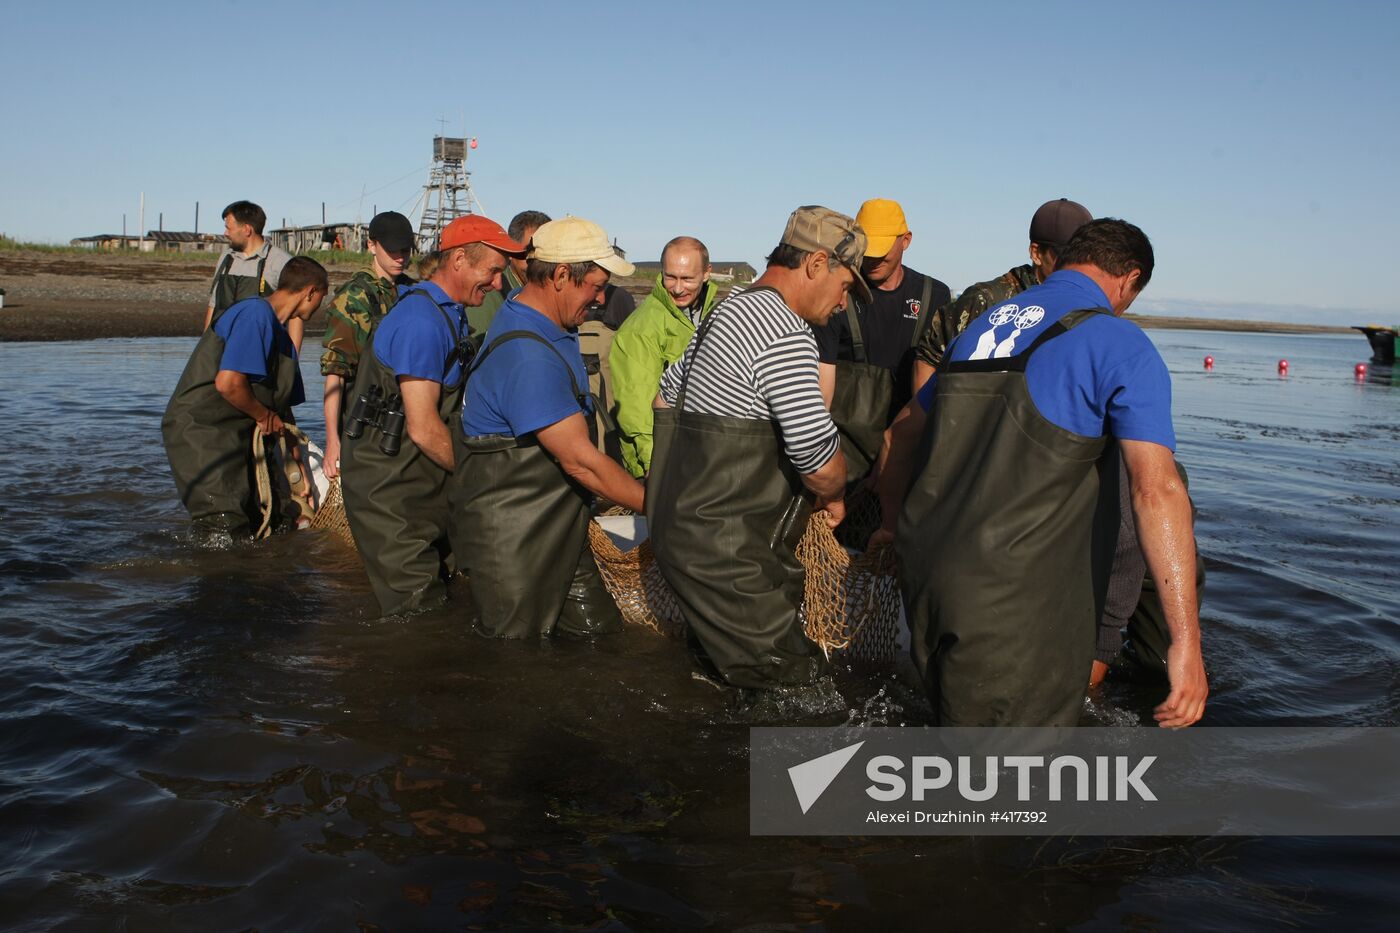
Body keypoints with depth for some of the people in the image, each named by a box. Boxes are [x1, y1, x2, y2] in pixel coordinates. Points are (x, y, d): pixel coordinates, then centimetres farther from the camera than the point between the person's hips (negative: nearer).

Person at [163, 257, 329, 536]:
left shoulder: (282, 336, 15)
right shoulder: (255, 314, -16)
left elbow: (284, 409, 20)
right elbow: (228, 383, -28)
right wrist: (265, 416, -10)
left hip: (235, 437, 10)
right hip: (200, 432, -10)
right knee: (227, 531, -10)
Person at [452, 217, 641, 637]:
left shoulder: (556, 330, 7)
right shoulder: (527, 355, -27)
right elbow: (581, 461, -26)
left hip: (558, 531, 9)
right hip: (512, 541, -9)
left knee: (602, 636, 10)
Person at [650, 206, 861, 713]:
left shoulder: (728, 310, 16)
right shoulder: (785, 334, -18)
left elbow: (666, 396, 27)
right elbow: (819, 458, -21)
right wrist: (833, 498, 1)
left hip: (686, 530, 11)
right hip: (724, 552, -11)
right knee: (798, 691, -6)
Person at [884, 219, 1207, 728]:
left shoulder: (984, 324, 16)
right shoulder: (1120, 346, -6)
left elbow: (900, 437, 23)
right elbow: (1156, 490, -17)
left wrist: (895, 528, 35)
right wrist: (1186, 640, -18)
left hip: (925, 576, 7)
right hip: (1015, 605, -7)